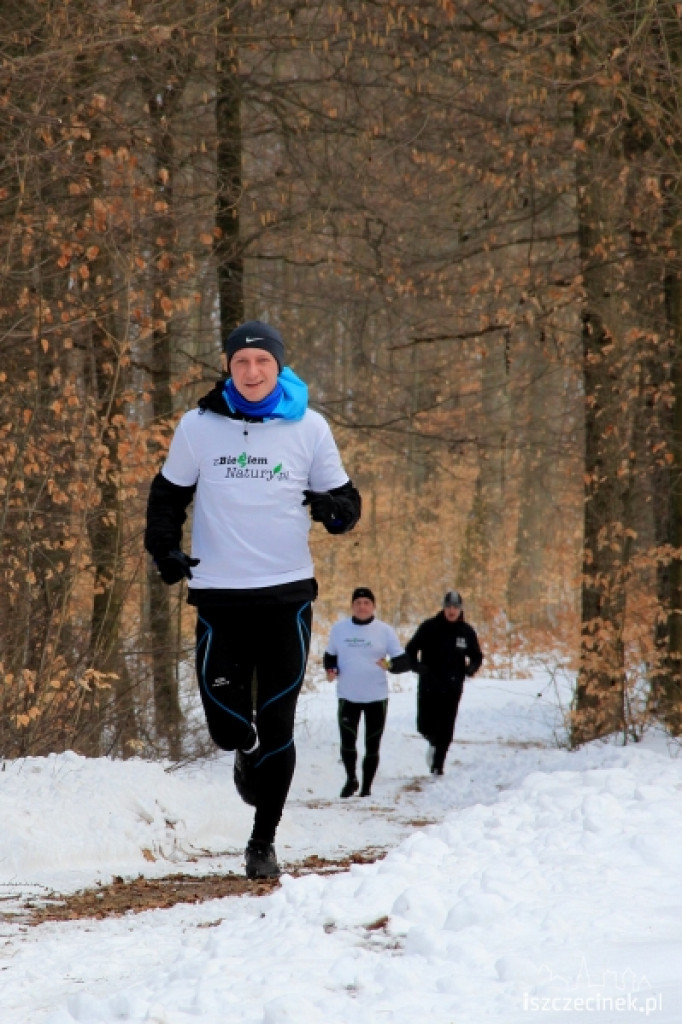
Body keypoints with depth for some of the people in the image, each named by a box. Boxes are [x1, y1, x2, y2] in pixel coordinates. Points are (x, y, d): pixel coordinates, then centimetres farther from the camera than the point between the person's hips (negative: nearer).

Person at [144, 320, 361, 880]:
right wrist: (164, 546, -6)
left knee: (277, 727, 3)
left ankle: (264, 842, 17)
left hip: (288, 594, 0)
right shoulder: (199, 426, 1)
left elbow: (346, 501, 8)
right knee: (227, 725, 0)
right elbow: (168, 495, 12)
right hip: (219, 596, 0)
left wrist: (334, 508, -16)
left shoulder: (309, 427, 1)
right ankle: (248, 752, 37)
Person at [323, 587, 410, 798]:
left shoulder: (384, 630, 1)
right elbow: (329, 656, 18)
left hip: (377, 697, -1)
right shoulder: (339, 628, 6)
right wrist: (331, 669, -4)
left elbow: (404, 662, 0)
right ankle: (351, 779, 19)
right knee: (347, 743, -8)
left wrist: (390, 665, -21)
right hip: (347, 696, 1)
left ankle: (366, 789, 18)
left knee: (372, 747, 4)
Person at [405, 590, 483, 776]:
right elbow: (411, 649, 3)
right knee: (425, 726, -1)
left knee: (445, 730, 0)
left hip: (452, 688, 1)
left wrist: (471, 668, -6)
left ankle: (438, 765, 11)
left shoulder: (467, 632, 4)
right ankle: (434, 742, 32)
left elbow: (476, 656, 16)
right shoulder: (429, 627, -3)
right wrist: (417, 666, -14)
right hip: (428, 686, -1)